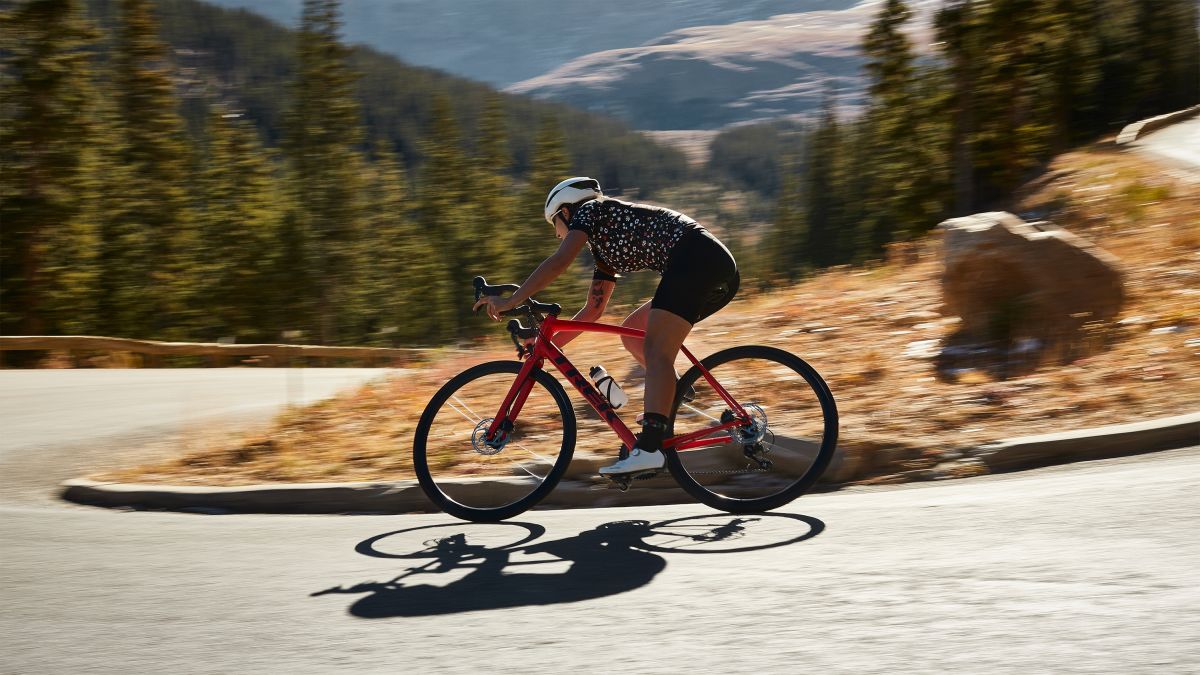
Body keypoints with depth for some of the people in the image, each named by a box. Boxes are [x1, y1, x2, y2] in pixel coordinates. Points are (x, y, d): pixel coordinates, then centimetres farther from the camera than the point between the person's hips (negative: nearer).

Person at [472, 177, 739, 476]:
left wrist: (510, 301, -8)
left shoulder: (590, 210, 7)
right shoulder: (605, 248, 31)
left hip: (694, 257, -9)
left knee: (655, 351, -18)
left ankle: (649, 449, -30)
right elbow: (593, 309, 33)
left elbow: (560, 261, -9)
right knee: (632, 331, 18)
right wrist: (549, 342, 31)